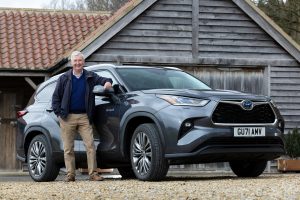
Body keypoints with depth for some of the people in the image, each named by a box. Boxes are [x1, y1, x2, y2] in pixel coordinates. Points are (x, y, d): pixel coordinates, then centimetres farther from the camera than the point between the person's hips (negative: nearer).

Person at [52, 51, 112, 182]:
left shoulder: (90, 77, 9)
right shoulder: (64, 78, 8)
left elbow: (102, 80, 6)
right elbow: (56, 96, 9)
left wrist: (108, 82, -19)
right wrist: (58, 112, -1)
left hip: (84, 117, 0)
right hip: (68, 118, 0)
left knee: (90, 145, -7)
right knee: (68, 148, 1)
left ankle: (93, 173, -6)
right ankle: (70, 174, 6)